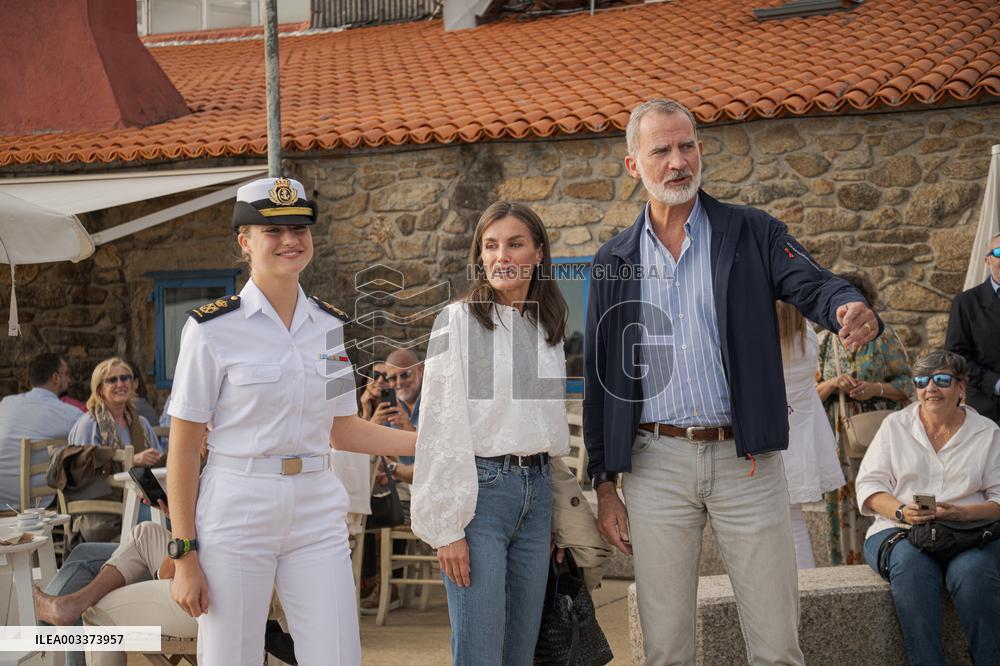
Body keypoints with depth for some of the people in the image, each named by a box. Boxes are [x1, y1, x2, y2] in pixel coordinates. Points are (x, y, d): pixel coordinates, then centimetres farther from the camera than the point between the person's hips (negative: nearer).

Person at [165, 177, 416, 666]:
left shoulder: (330, 325, 7)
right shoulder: (212, 328, -7)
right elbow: (184, 449, -6)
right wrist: (184, 556, -8)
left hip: (318, 514, 4)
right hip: (235, 514, -4)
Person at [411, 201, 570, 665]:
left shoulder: (549, 327, 12)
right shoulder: (458, 320, -5)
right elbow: (441, 427, -9)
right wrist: (446, 526, -13)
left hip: (537, 491, 6)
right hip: (479, 489, -6)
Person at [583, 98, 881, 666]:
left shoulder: (752, 233, 5)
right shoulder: (615, 261, 8)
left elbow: (813, 283, -11)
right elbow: (600, 378, 9)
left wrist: (853, 308, -36)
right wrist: (605, 485, 5)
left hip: (745, 459, -1)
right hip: (656, 464, 1)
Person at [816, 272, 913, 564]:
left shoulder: (883, 335, 5)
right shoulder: (824, 342, 11)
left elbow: (907, 384, 6)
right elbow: (809, 394, 10)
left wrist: (877, 389, -12)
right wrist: (834, 383, -9)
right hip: (840, 439, 2)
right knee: (844, 504, 1)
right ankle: (849, 565, 9)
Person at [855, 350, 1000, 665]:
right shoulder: (895, 425, 15)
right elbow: (869, 486, 8)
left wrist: (961, 513, -14)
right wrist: (902, 511, -13)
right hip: (899, 532, 0)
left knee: (973, 570, -35)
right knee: (911, 564, -35)